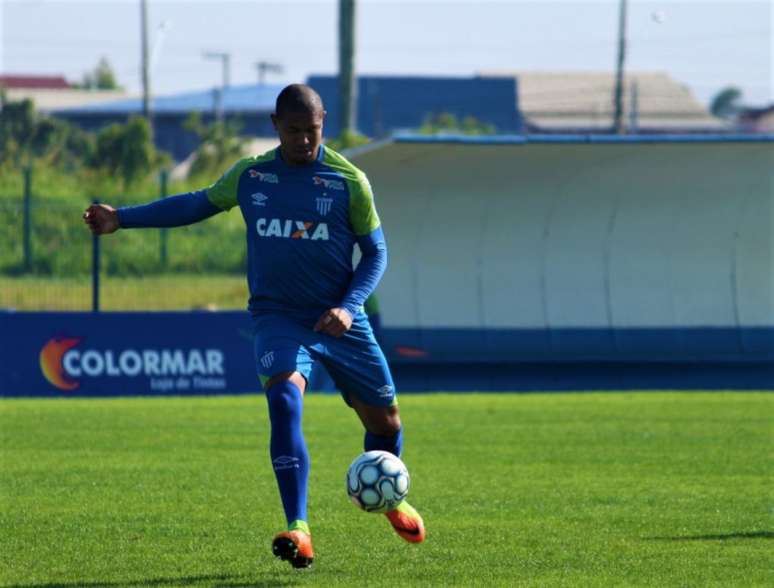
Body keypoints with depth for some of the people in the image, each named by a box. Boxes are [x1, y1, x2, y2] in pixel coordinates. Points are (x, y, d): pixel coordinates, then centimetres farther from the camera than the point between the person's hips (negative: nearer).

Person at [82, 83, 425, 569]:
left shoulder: (348, 181, -6)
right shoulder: (250, 176, 1)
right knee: (284, 399, -27)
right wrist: (122, 218, 11)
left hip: (338, 322, 0)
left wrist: (349, 306, -15)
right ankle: (299, 532, -30)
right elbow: (197, 205, 15)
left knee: (383, 417, 9)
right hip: (278, 318, 0)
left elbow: (375, 253, 0)